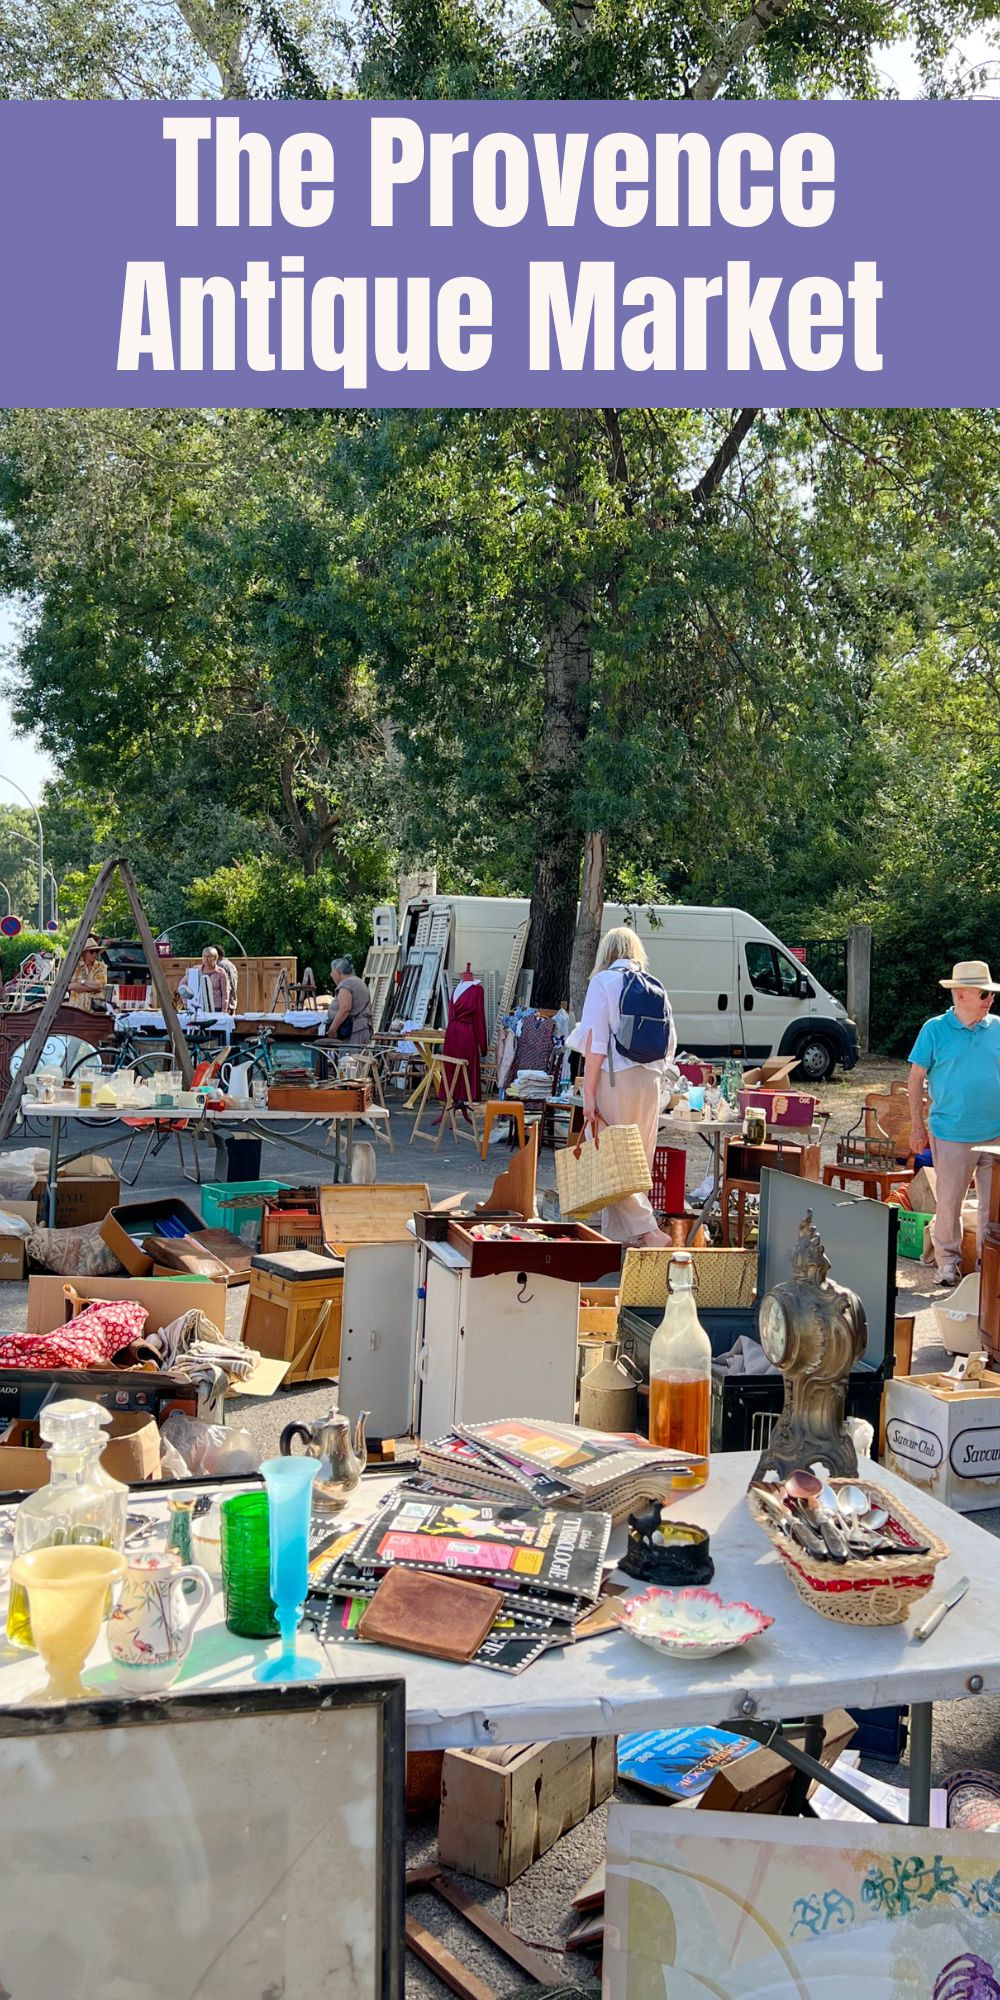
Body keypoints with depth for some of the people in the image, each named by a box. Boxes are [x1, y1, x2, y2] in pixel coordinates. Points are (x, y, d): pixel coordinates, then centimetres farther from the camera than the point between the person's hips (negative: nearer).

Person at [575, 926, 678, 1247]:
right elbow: (670, 1043, 11)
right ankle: (618, 1234, 17)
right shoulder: (655, 986, 11)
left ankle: (647, 1229, -13)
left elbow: (595, 1042, -10)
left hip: (615, 1079, -6)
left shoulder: (604, 982, -4)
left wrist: (589, 1094, -9)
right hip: (650, 1081, 6)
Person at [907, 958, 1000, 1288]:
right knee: (949, 1202, 6)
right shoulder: (935, 1030, -4)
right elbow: (916, 1079, 0)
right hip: (951, 1134, -3)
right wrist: (917, 1126, -3)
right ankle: (947, 1259, 23)